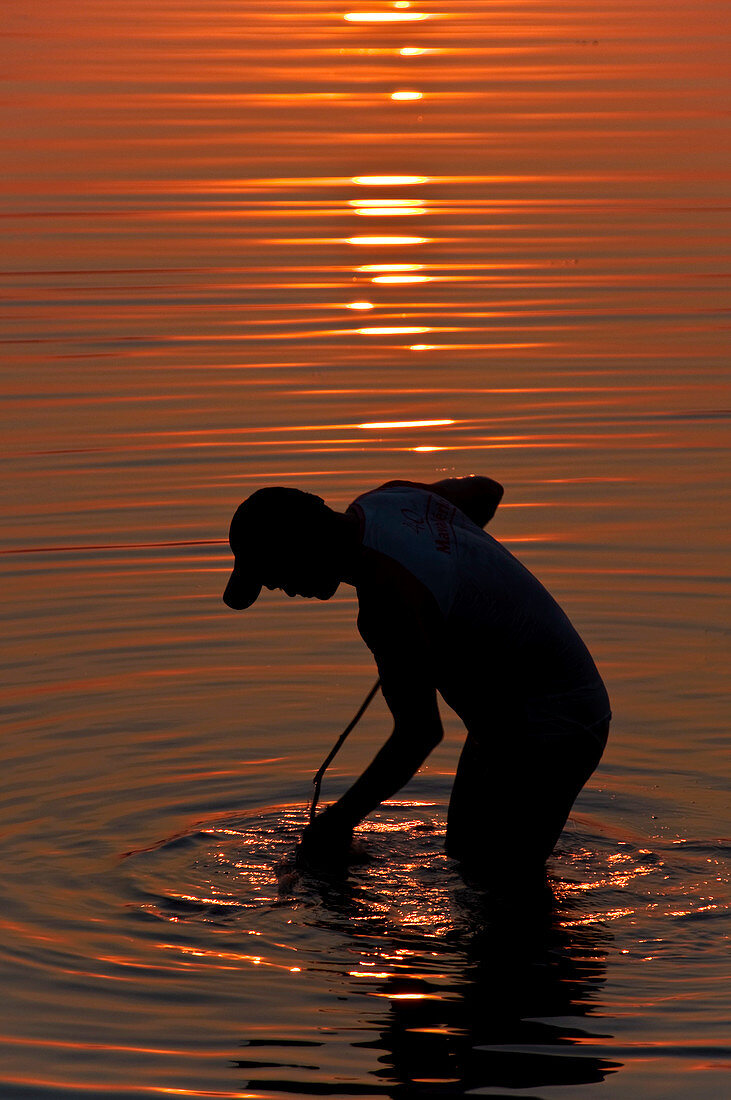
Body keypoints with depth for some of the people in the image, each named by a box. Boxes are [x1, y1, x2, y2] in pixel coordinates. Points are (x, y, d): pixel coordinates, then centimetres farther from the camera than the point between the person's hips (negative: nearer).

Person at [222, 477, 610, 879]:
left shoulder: (388, 601, -30)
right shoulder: (386, 498, -2)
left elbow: (419, 734, -24)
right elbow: (486, 489, 19)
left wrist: (339, 819, -13)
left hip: (546, 735, -10)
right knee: (463, 860, 17)